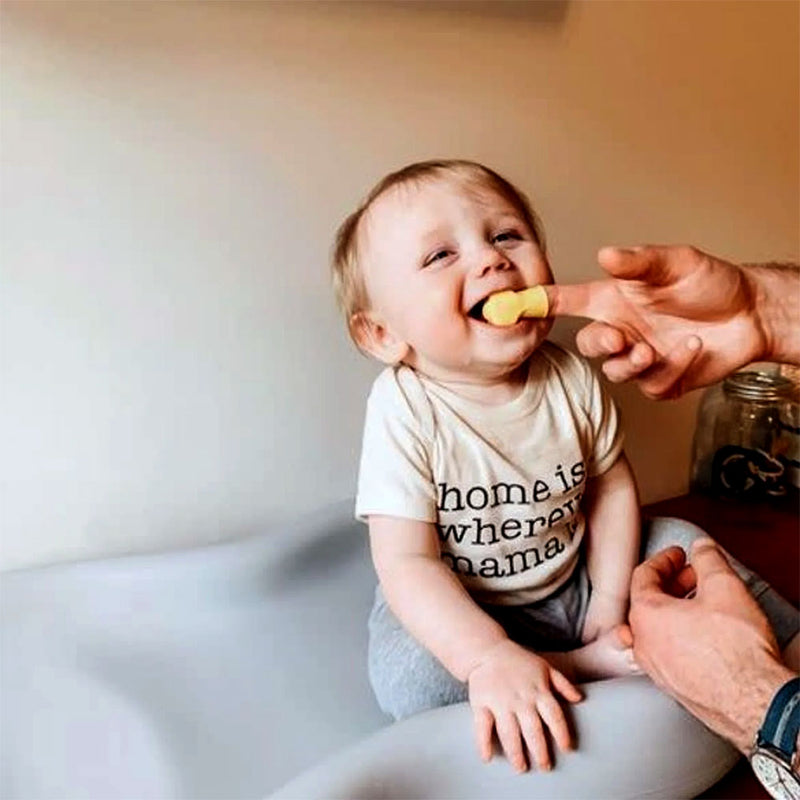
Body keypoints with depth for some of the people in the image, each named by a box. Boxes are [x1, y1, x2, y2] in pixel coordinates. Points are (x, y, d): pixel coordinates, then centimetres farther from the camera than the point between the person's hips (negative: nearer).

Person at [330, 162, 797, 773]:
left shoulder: (572, 381, -13)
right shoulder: (406, 411, -25)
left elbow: (610, 486, 0)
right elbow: (408, 563, -27)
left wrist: (609, 605, -6)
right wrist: (489, 658, -39)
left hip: (574, 581, 4)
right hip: (461, 607, -3)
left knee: (682, 544, 0)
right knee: (410, 676, -31)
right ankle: (587, 666, -15)